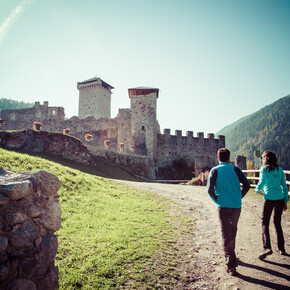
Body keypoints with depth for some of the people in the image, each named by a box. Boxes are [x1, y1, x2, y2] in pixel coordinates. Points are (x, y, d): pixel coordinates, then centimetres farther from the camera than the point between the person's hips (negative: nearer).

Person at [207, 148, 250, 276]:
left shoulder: (214, 171, -1)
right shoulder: (235, 169, 4)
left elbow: (210, 189, -12)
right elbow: (247, 185, -5)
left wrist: (217, 201, 2)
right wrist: (239, 197, 6)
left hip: (223, 206, -3)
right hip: (236, 205, 3)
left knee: (226, 235, 2)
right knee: (233, 231, 22)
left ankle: (231, 265, -2)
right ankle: (230, 254, 40)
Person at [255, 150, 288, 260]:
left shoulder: (264, 169, -5)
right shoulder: (280, 169, 10)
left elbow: (262, 182, -13)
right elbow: (284, 186, 11)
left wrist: (257, 189, 9)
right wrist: (285, 201, 16)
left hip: (270, 199, -5)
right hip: (280, 199, 5)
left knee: (265, 223, 2)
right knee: (277, 223, 18)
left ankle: (267, 247, -12)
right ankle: (281, 248, 23)